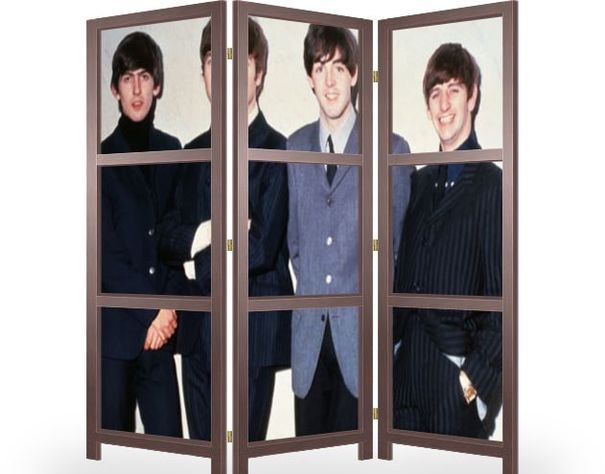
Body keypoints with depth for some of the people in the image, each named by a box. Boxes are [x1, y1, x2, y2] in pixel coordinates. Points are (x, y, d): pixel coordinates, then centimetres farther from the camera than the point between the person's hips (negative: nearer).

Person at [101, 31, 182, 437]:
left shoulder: (171, 151, 10)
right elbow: (108, 254, -6)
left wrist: (169, 307, -4)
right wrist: (152, 310, -8)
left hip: (161, 326, 3)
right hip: (116, 326, -3)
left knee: (169, 435, 0)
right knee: (115, 432, 4)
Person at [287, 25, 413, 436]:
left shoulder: (391, 149, -3)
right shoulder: (294, 147, 9)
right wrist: (309, 283, 9)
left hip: (361, 329, -3)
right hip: (309, 329, 4)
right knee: (308, 437, 9)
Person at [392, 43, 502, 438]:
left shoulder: (492, 184, -8)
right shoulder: (420, 181, 14)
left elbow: (500, 298, -11)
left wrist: (477, 377, -14)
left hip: (456, 375, -6)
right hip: (406, 372, 6)